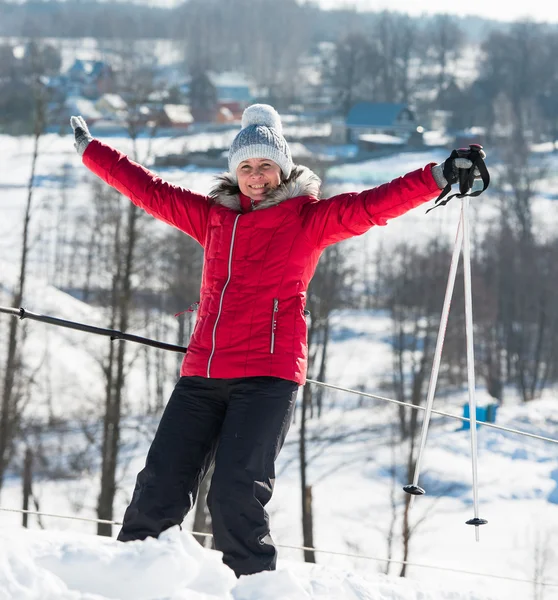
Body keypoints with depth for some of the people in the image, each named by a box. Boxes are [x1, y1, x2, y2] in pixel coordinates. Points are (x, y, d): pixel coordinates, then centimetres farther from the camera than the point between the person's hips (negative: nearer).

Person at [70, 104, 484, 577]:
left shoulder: (309, 218, 5)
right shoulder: (213, 216, 17)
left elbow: (369, 206, -6)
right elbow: (150, 191, 27)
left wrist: (439, 179, -18)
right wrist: (90, 150, 35)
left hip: (267, 377, -4)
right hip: (203, 374, 4)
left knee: (237, 493, -17)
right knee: (160, 489, 0)